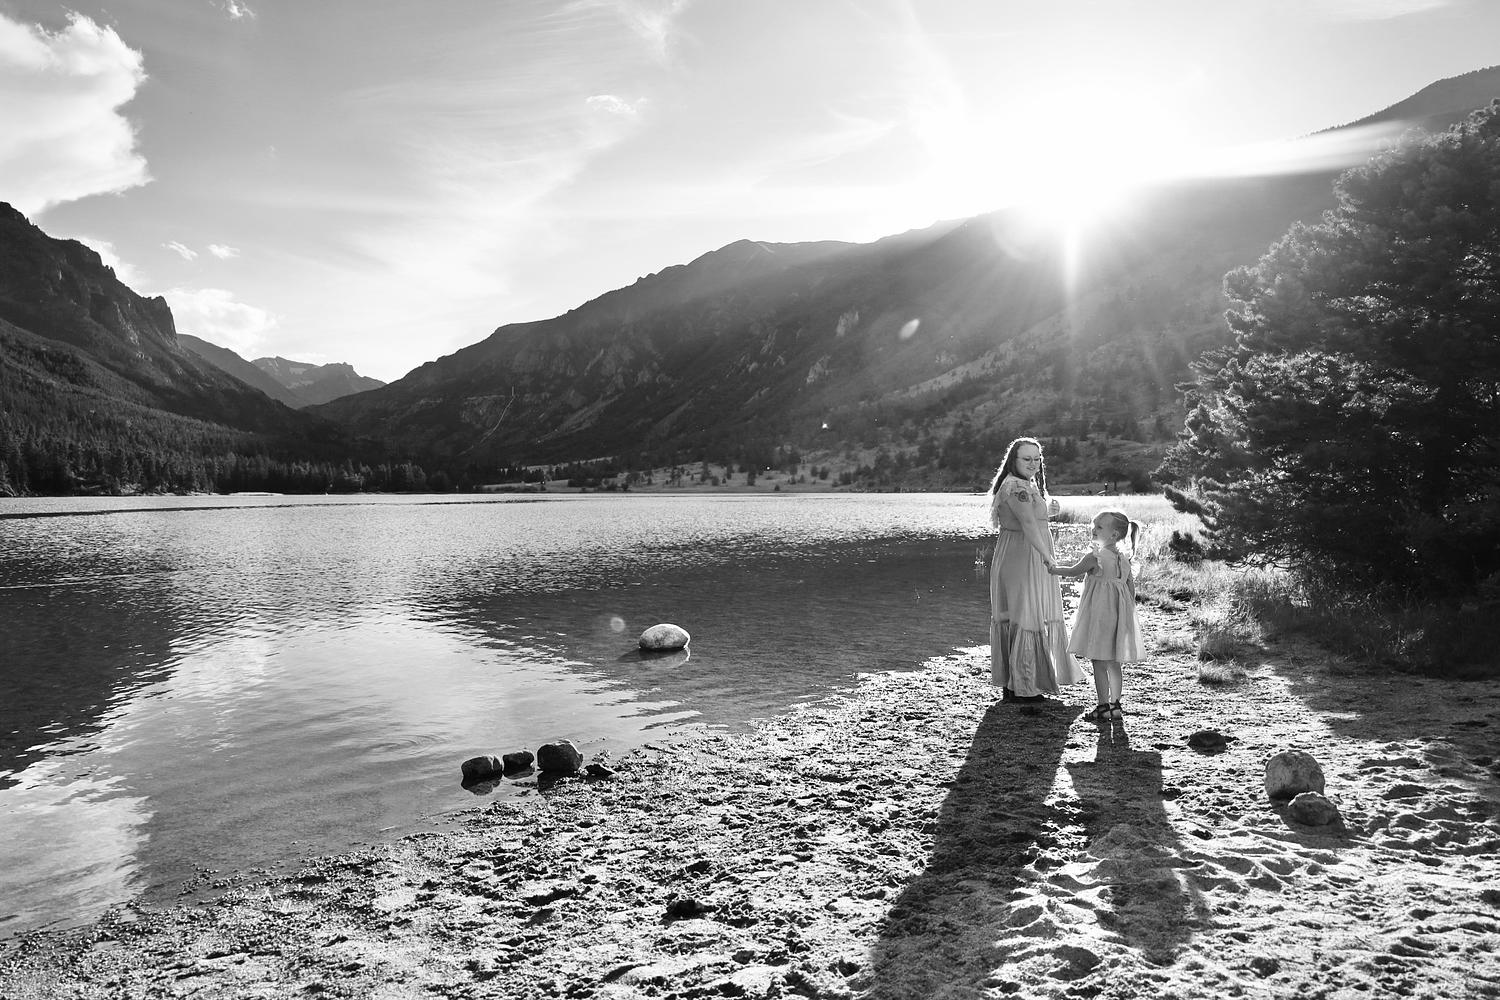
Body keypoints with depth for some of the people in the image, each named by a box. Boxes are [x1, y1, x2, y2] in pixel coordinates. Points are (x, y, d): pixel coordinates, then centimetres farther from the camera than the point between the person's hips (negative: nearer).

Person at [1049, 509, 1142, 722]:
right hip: (1118, 615, 7)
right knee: (1114, 663, 14)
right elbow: (1131, 586, 10)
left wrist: (1053, 570, 14)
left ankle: (1103, 707, 3)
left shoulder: (1094, 558, -15)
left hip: (1098, 616, -7)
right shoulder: (1124, 559, 6)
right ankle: (1115, 704, 21)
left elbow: (1073, 571, -3)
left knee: (1099, 664, 0)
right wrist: (1128, 611, 21)